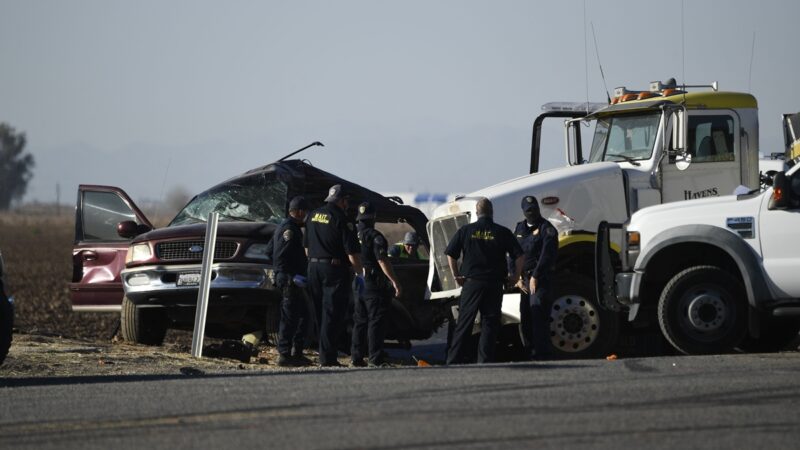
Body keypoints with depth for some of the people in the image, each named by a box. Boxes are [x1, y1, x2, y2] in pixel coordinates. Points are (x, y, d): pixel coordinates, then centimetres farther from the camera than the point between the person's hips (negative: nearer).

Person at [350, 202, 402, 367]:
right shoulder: (374, 237, -14)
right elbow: (382, 261, -20)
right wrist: (395, 282, -19)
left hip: (358, 284, 7)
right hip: (374, 284, -7)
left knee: (359, 321, 13)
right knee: (376, 321, -6)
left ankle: (356, 357, 14)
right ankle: (376, 358, -9)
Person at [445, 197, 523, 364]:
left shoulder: (465, 230, 3)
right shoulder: (502, 232, 0)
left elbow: (451, 254, 3)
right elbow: (519, 256, -3)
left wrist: (456, 276, 11)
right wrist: (515, 276, 8)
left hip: (471, 283, 1)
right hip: (494, 284, -1)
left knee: (464, 322, 5)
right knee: (490, 323, 3)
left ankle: (454, 359, 2)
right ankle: (485, 360, -2)